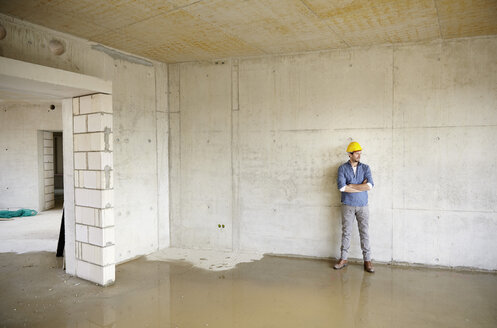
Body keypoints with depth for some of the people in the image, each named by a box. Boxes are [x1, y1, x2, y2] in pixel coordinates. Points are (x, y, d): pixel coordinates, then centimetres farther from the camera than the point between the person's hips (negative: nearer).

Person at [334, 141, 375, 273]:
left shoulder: (365, 168, 4)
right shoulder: (342, 168, -1)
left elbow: (370, 185, -11)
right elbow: (341, 187, -15)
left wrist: (351, 186, -12)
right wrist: (361, 186, -11)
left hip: (363, 205, 1)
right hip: (348, 205, -1)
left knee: (364, 232, 4)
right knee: (346, 232, 5)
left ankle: (367, 261, 11)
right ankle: (343, 259, 15)